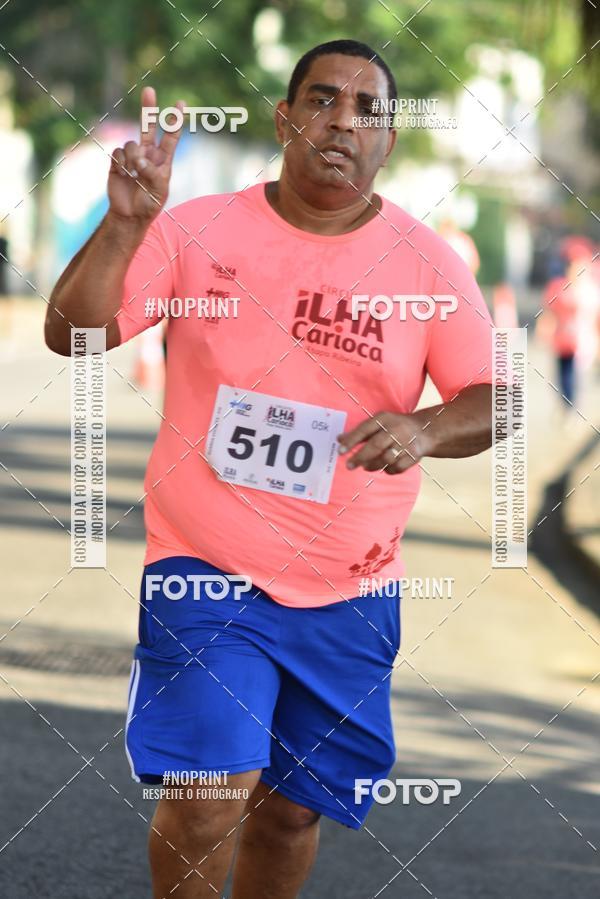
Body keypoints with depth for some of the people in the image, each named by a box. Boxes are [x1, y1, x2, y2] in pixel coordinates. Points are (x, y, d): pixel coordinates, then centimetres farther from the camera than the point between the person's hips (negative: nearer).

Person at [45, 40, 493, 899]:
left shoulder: (427, 264, 0)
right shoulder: (197, 231, -3)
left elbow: (492, 402, -1)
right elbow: (72, 335, -7)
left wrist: (426, 428, -24)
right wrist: (125, 223, -24)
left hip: (349, 594, 2)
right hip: (207, 569, -2)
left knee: (292, 809, 9)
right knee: (211, 792, -16)